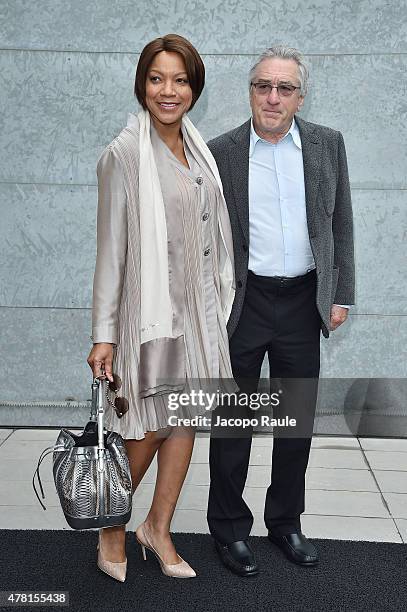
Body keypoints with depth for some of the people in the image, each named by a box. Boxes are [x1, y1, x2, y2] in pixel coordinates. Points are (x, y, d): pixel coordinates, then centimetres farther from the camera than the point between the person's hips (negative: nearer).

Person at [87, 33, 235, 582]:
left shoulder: (198, 150, 10)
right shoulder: (123, 155, -11)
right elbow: (111, 249, -12)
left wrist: (215, 305, 15)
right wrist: (103, 335, -14)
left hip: (197, 306, 7)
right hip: (149, 307, -6)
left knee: (187, 419, 11)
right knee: (147, 432, 1)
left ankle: (159, 528, 29)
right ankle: (112, 528, 27)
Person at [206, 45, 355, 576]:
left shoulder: (328, 145, 3)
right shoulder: (219, 153, -2)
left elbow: (341, 225, 7)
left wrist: (341, 295, 3)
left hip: (303, 303, 3)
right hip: (242, 303, -2)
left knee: (298, 418, 12)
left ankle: (285, 521, 31)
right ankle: (229, 526, 24)